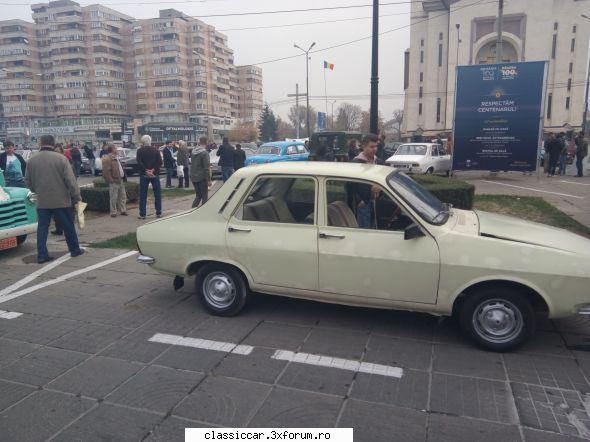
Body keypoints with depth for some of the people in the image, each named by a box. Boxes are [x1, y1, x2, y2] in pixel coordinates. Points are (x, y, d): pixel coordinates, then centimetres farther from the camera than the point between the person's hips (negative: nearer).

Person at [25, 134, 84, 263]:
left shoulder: (32, 160, 2)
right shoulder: (61, 158, -11)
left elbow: (28, 181, 10)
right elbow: (71, 181, -13)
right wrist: (77, 197, -6)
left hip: (42, 201, 3)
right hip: (61, 200, -3)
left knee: (42, 227, 8)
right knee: (68, 226, 10)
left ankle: (42, 255, 7)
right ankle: (75, 249, 20)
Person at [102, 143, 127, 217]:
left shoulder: (115, 158, 18)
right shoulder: (107, 159, -14)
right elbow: (106, 171, -19)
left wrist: (123, 176, 17)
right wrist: (111, 180, -20)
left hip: (120, 180, 10)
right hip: (114, 181, -10)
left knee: (122, 196, 13)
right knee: (114, 198, -2)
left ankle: (123, 210, 23)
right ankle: (113, 212, 6)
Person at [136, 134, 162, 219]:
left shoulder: (140, 151, 0)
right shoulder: (155, 150, 5)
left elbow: (139, 163, -12)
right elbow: (160, 162, -6)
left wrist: (146, 171, -12)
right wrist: (153, 170, -11)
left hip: (144, 175, -1)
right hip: (155, 175, 1)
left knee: (143, 195, 4)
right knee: (157, 194, 8)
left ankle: (142, 214, 3)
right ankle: (159, 213, 8)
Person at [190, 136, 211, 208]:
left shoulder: (193, 152, 9)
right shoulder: (204, 153, -15)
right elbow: (206, 168, -17)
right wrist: (208, 180, -14)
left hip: (193, 177, 7)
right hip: (202, 178, -7)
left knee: (198, 196, 17)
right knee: (204, 197, 2)